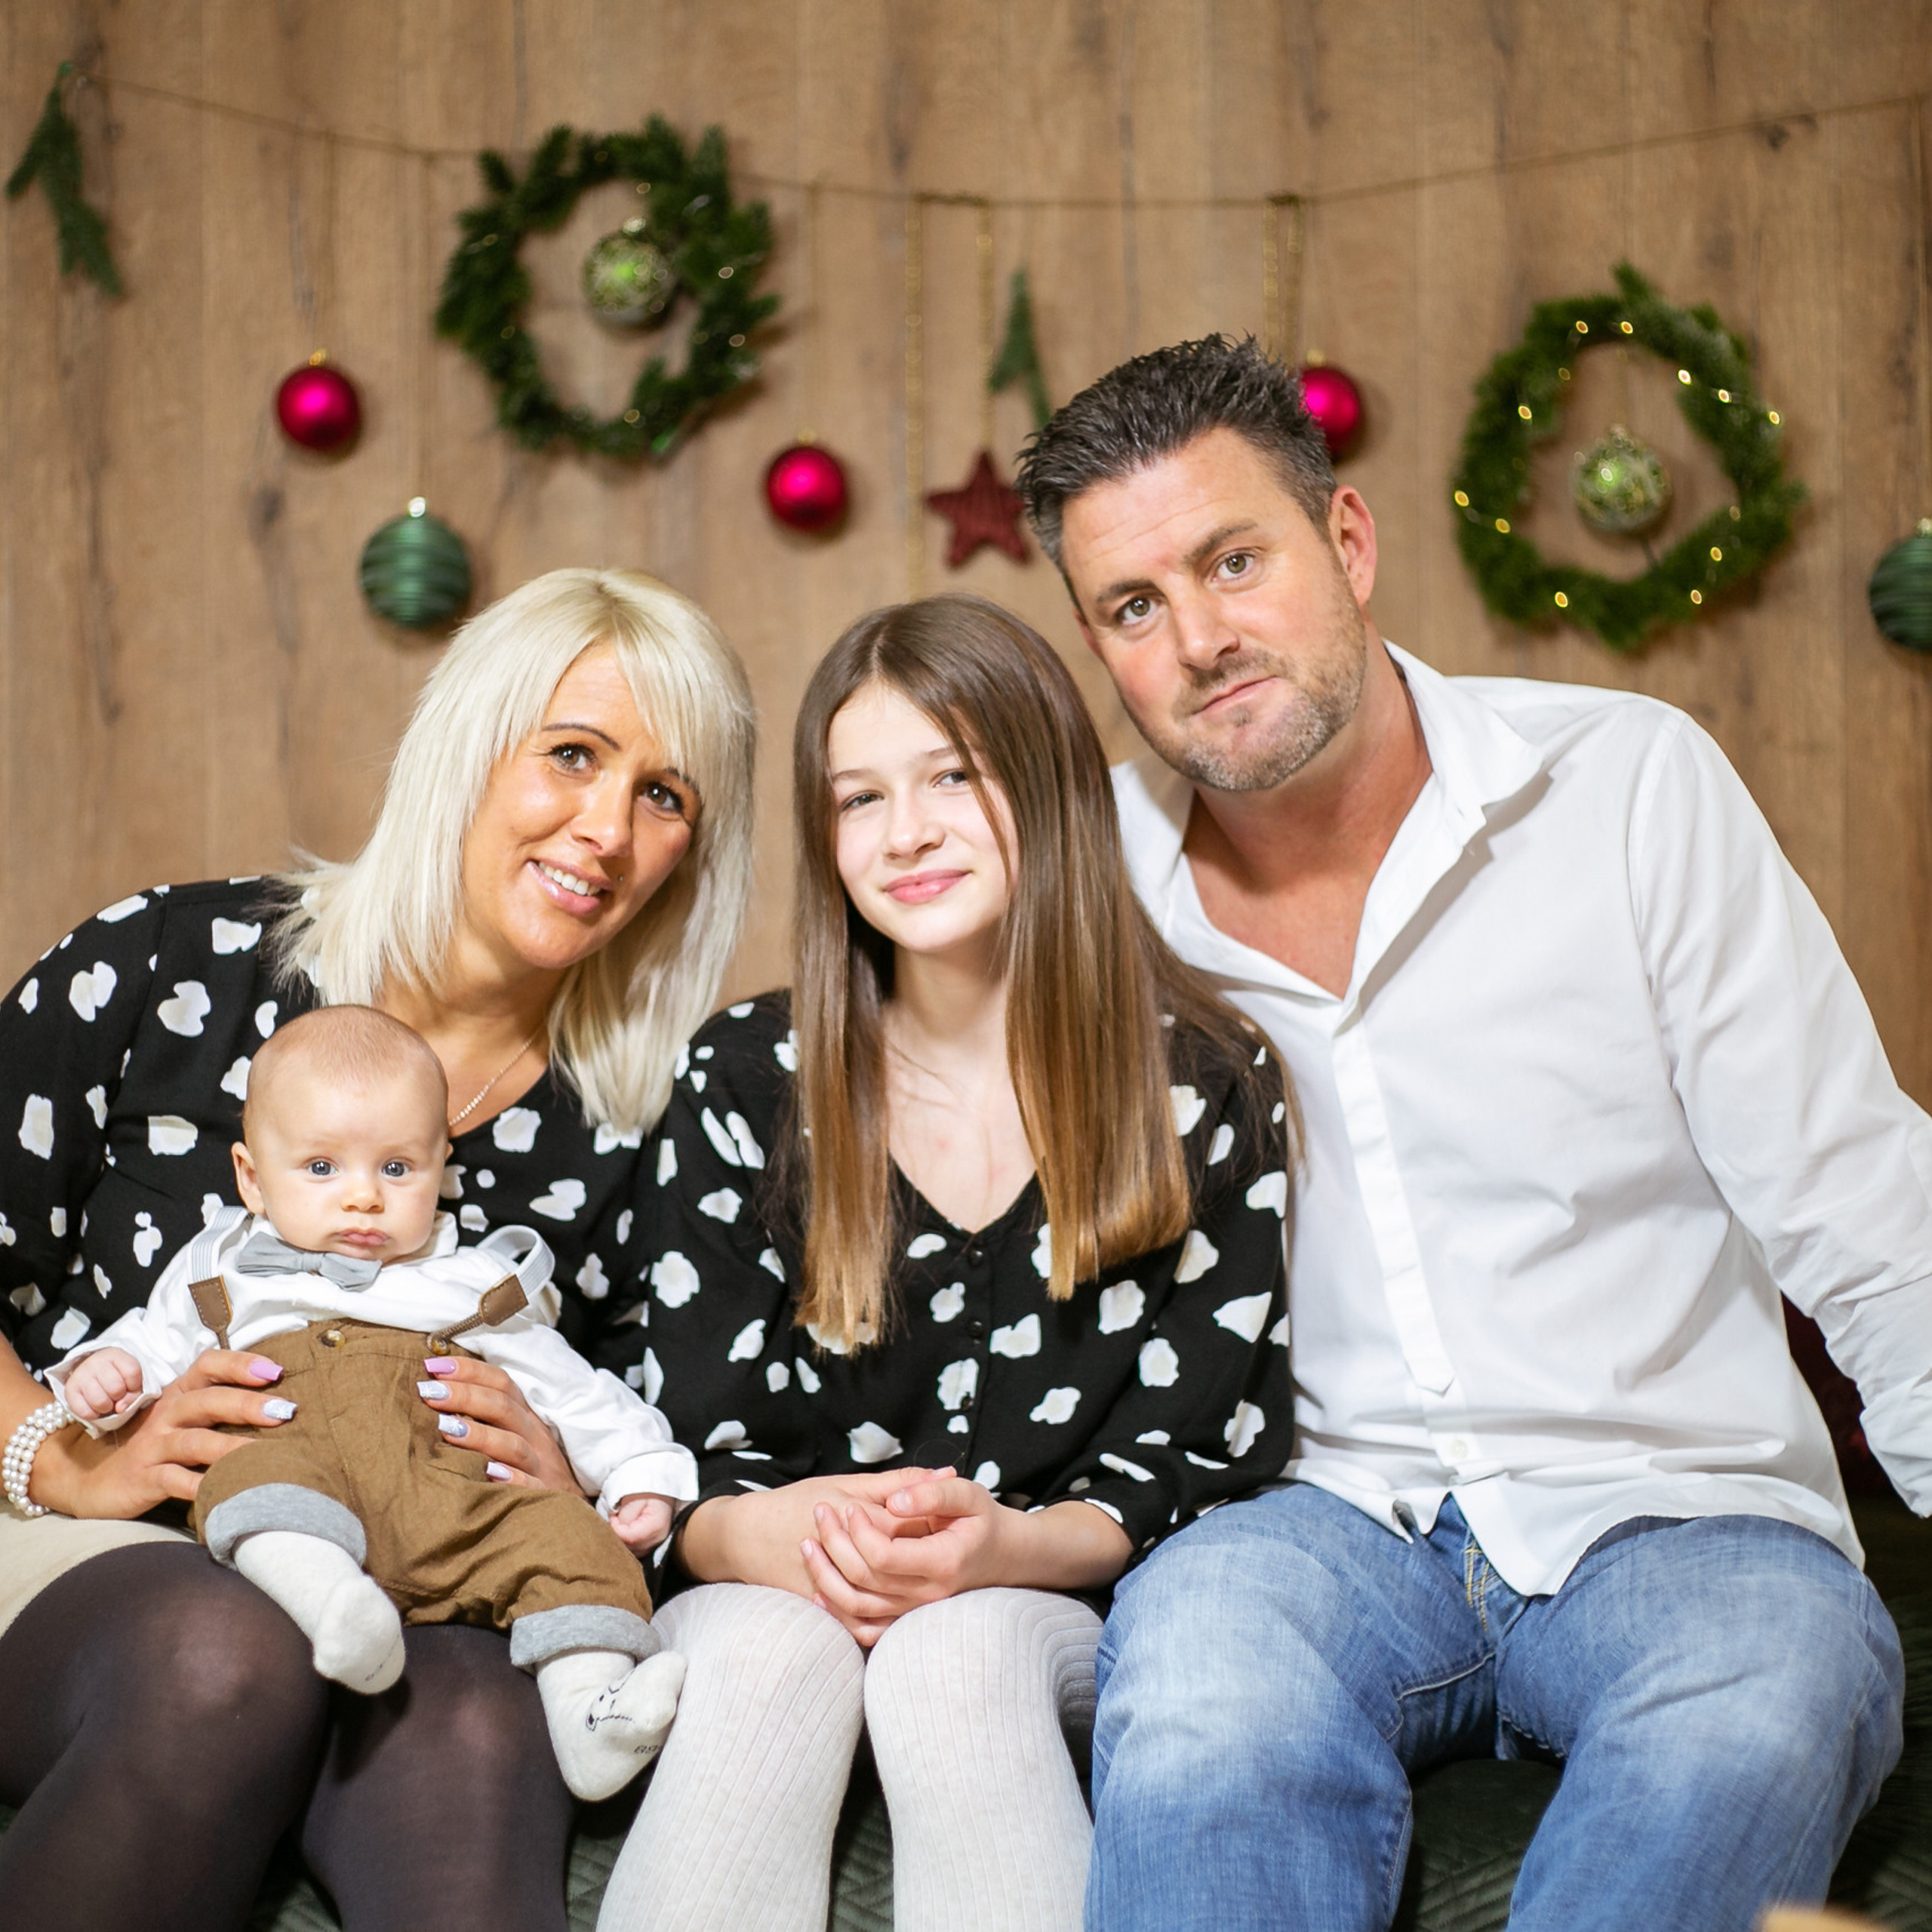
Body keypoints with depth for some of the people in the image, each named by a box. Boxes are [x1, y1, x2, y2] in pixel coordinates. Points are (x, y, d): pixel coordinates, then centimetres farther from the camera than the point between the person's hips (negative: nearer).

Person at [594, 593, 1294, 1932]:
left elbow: (1201, 1461, -2)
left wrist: (1003, 1544, -23)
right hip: (782, 1595, 1)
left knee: (955, 1652, -34)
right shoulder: (747, 1083, 1)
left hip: (1069, 1613, 0)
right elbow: (688, 1465, 0)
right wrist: (769, 1533, -25)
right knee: (770, 1641, -33)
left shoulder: (1207, 1088, -2)